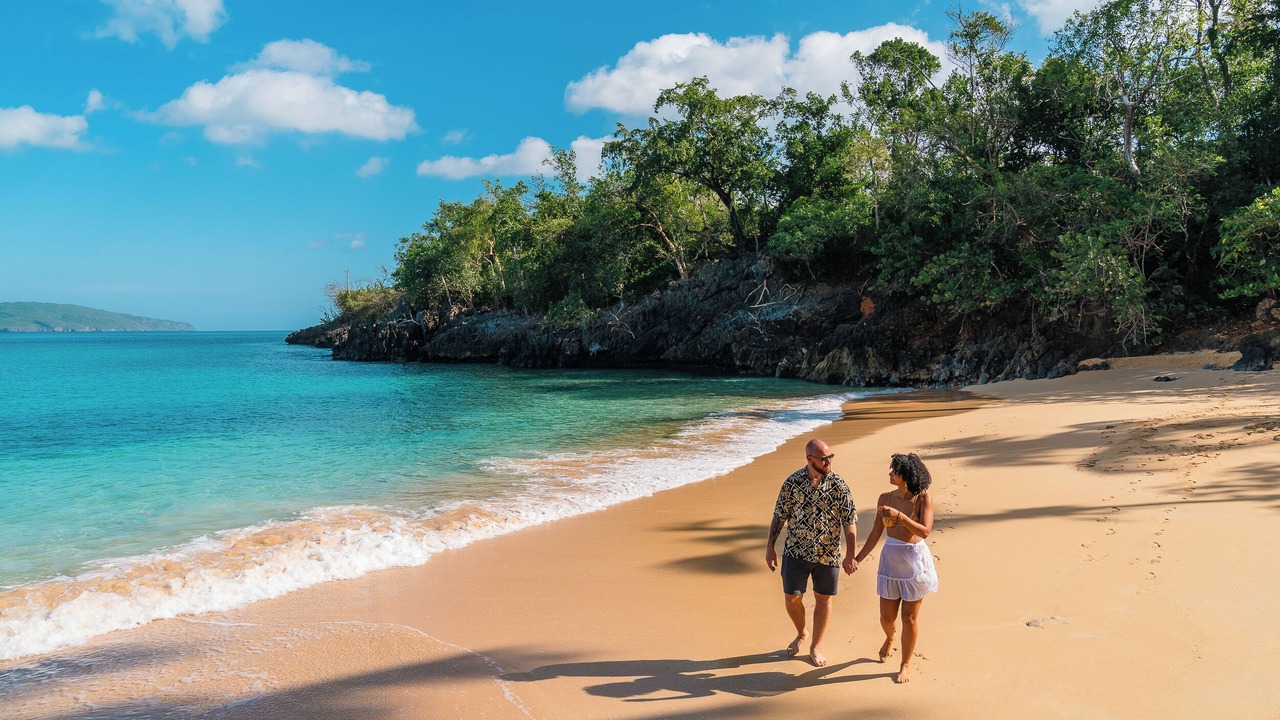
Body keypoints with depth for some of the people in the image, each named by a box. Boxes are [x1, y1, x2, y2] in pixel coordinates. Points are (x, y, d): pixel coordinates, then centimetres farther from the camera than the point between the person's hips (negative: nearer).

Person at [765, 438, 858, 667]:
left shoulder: (838, 485, -9)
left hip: (828, 553, 0)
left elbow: (850, 521, -7)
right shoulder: (793, 482, -8)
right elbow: (779, 516, 0)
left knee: (823, 599, 9)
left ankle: (816, 647, 28)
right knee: (792, 598, 4)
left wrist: (850, 556, -11)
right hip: (796, 551, 0)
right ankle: (801, 633, 34)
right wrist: (770, 547, 0)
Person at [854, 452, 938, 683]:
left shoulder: (923, 498, -11)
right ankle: (889, 639, 46)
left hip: (915, 560, -3)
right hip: (891, 559, 3)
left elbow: (925, 531, -22)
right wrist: (858, 558, 6)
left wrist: (899, 516, -31)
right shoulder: (885, 498, -1)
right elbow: (876, 533, 6)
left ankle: (906, 664, 24)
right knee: (887, 615, 10)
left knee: (909, 617, 6)